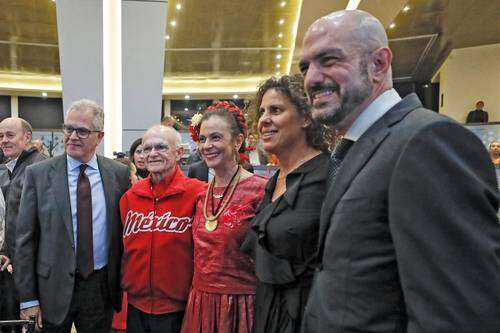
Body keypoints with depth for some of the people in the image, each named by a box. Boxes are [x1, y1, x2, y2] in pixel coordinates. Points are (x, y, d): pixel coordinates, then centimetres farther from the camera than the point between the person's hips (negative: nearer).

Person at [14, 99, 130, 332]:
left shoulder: (119, 173, -2)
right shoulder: (38, 174, -4)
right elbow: (25, 239, -4)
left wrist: (124, 283, 3)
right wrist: (28, 297, -5)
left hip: (102, 287, 1)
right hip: (54, 287, -1)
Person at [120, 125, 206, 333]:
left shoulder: (197, 193, -13)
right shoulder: (130, 197, 2)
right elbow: (123, 247, 11)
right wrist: (124, 284, 11)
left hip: (178, 309, -4)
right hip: (136, 306, 4)